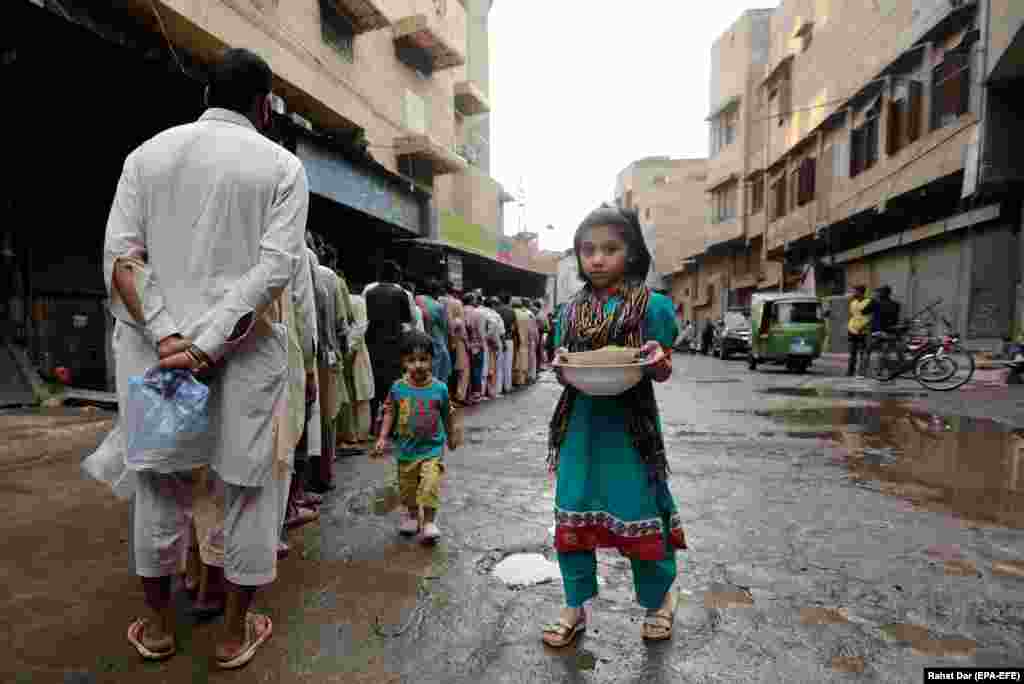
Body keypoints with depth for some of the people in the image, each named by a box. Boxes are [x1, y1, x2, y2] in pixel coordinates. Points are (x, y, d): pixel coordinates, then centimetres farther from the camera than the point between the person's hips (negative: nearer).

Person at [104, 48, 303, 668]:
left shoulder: (148, 153, 12)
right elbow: (277, 267, -12)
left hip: (155, 341, 3)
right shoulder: (282, 164, 3)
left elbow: (119, 258, -1)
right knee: (249, 487, 9)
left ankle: (159, 625, 34)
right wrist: (207, 345, -13)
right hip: (246, 347, -3)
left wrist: (168, 337, -8)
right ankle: (237, 632, 24)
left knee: (161, 487, 17)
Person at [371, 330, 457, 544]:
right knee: (407, 488, 18)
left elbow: (446, 415, 2)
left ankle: (429, 522, 12)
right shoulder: (398, 388, -10)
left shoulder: (439, 388, -11)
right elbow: (389, 413, -1)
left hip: (432, 448, -2)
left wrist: (450, 437, 14)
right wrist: (383, 438, -10)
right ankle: (411, 514, 43)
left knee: (430, 487, -9)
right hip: (406, 449, 2)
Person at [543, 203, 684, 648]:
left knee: (640, 513, 9)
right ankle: (575, 607, 32)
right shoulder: (571, 310, 6)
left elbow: (663, 371, -1)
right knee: (573, 514, 10)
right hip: (581, 424, 4)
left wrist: (657, 359, -23)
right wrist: (562, 366, -13)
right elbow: (562, 374, 9)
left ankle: (659, 599, 38)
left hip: (631, 424, -3)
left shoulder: (652, 305, -4)